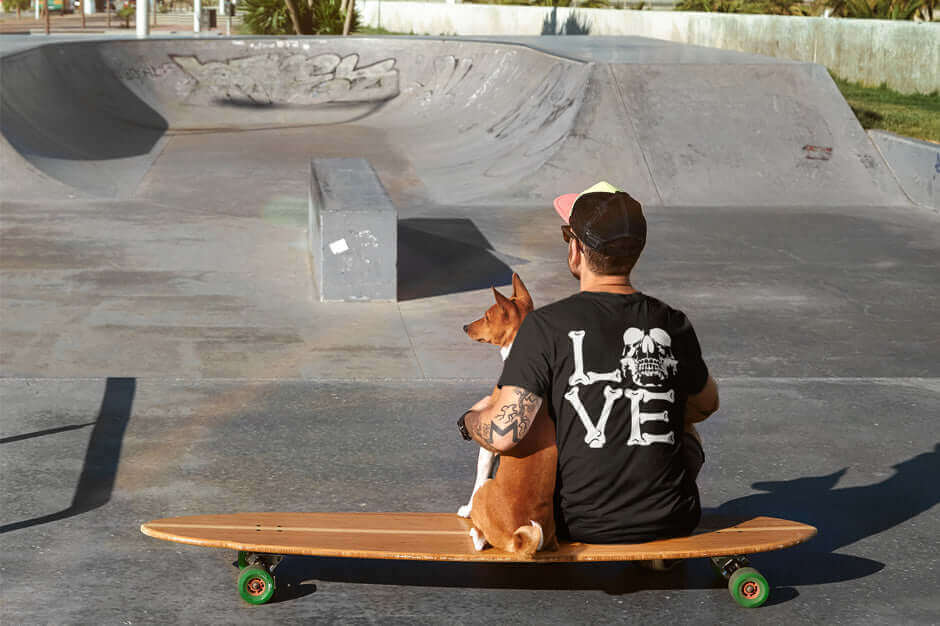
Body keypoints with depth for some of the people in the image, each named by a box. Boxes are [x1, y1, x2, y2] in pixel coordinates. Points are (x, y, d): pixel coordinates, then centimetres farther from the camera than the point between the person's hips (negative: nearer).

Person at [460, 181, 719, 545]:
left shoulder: (546, 326, -16)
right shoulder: (672, 325, -4)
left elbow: (502, 435, -19)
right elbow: (706, 405, 15)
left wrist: (472, 417, 4)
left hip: (580, 525, -1)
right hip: (672, 522, 2)